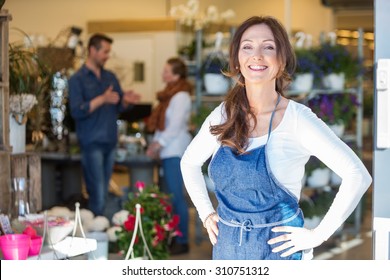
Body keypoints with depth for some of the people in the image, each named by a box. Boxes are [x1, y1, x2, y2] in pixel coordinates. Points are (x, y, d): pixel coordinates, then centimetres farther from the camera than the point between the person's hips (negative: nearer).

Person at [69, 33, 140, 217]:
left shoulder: (110, 77, 14)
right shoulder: (77, 79, -5)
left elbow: (119, 107, 17)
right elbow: (76, 111, -16)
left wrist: (126, 100, -6)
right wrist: (102, 99, -24)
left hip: (110, 141, 6)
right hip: (92, 142, -6)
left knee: (104, 193, 9)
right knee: (97, 195, -9)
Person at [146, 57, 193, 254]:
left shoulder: (181, 97, -11)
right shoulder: (170, 94, 17)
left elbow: (175, 127, -16)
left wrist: (158, 144, -14)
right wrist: (155, 144, 9)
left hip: (176, 151, -9)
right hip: (168, 151, 9)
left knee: (177, 196, -7)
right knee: (173, 196, 9)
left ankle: (182, 242, -4)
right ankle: (175, 238, 14)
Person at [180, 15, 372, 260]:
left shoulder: (297, 118, -12)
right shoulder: (223, 115, 1)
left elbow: (358, 176, -16)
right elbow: (189, 162, 18)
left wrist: (318, 235, -14)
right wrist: (206, 213, 8)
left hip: (277, 247, -4)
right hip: (227, 246, 4)